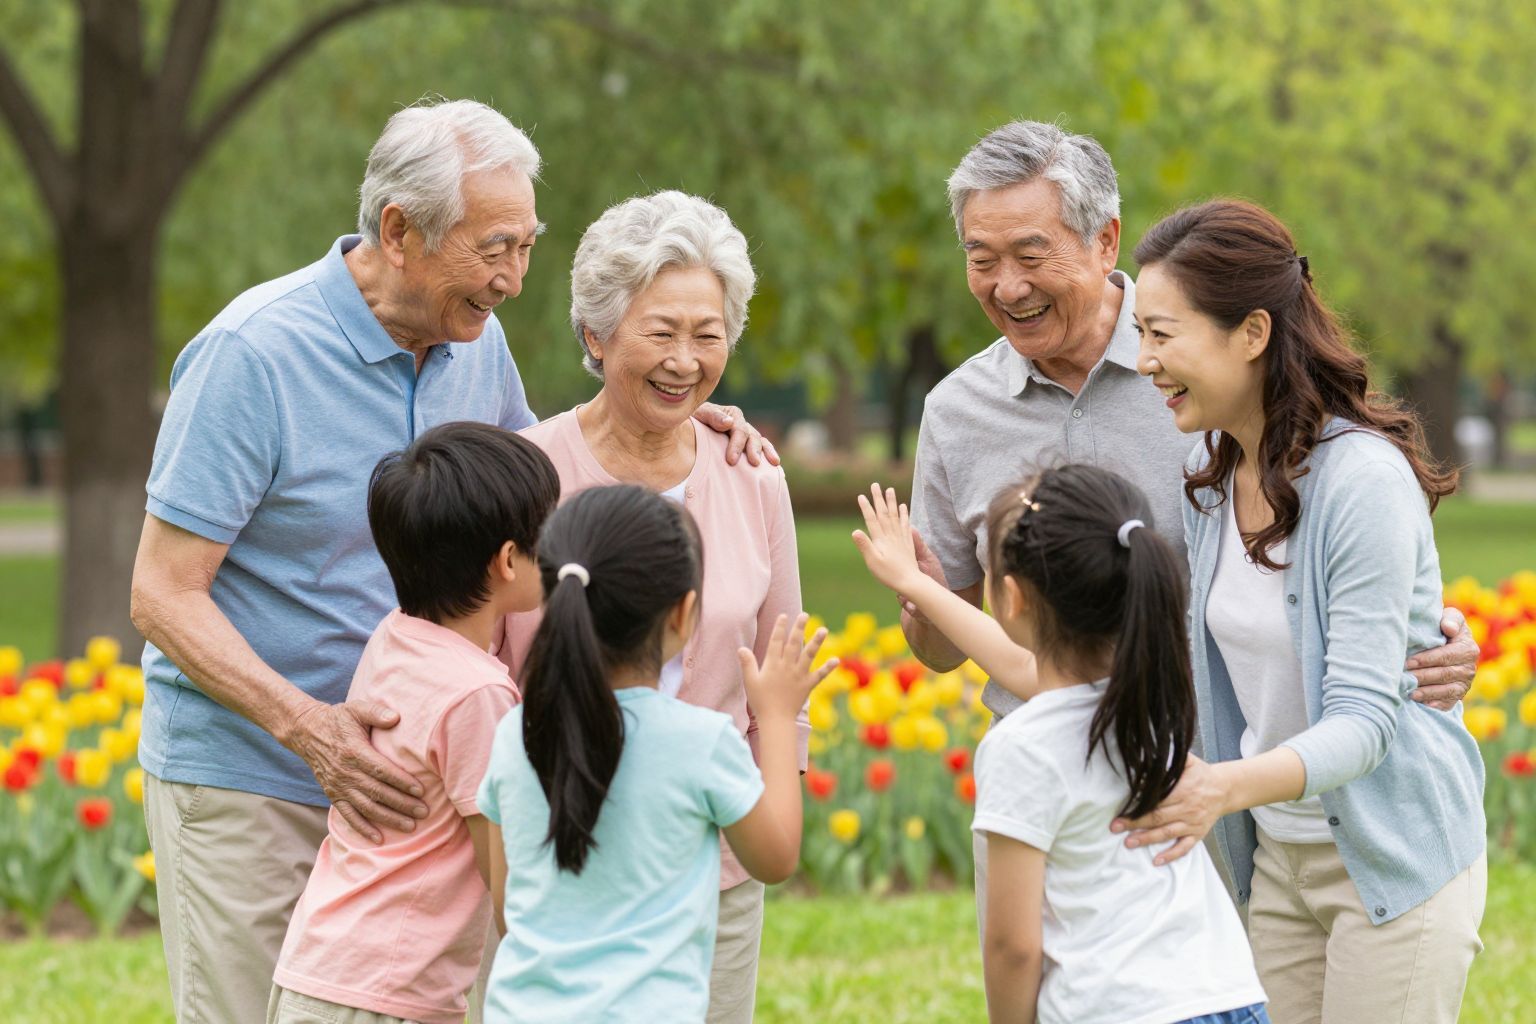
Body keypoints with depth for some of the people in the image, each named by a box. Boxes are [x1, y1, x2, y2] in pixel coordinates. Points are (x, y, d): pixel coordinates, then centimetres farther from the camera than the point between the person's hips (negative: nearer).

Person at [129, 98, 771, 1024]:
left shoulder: (475, 339, 4)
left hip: (393, 772, 6)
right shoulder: (251, 354, -17)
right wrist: (308, 727, -30)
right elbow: (164, 594, -17)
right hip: (245, 776, -6)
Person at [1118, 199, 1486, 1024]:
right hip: (1280, 858, 7)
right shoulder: (1212, 474, 1)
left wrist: (1226, 787, -43)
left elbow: (1363, 720, -26)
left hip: (1394, 859, -7)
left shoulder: (1364, 481, -22)